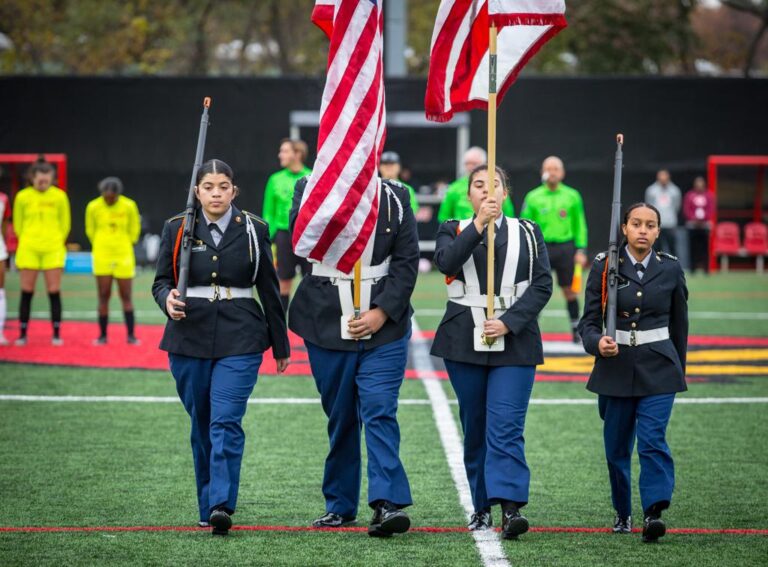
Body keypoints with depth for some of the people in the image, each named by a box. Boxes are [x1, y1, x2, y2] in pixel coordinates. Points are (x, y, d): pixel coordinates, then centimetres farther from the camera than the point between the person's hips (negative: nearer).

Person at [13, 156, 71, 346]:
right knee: (27, 292, 2)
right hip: (28, 250, 0)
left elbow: (65, 223, 9)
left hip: (52, 250, 0)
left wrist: (57, 243, 11)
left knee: (54, 292, -1)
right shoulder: (22, 197, -2)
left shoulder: (59, 196, -2)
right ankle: (22, 334, 7)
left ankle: (57, 334, 4)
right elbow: (18, 224, 9)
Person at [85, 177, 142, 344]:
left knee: (126, 296, 1)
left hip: (124, 256, 0)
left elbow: (135, 229, 9)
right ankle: (102, 335, 6)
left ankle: (131, 335, 3)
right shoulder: (93, 207, -4)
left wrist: (126, 245, 11)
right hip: (102, 257, 0)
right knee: (103, 296, 0)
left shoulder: (129, 206, -5)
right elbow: (90, 230, 10)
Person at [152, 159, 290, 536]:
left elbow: (269, 289, 9)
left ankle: (222, 505, -22)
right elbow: (161, 281, 7)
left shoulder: (253, 229, 3)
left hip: (239, 339, -2)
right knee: (201, 424, 9)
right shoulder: (177, 229, 4)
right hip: (190, 336, 2)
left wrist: (280, 345, 13)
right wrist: (167, 300, -18)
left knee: (226, 421, -15)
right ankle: (208, 506, 22)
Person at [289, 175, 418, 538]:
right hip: (328, 327, 1)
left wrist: (382, 312, -10)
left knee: (379, 411, -12)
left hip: (383, 327, -1)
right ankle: (340, 506, 20)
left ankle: (388, 503, -18)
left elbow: (407, 262, 1)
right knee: (340, 418, 9)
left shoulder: (394, 198, 3)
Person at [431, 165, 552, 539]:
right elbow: (446, 261, -13)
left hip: (514, 340, -1)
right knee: (475, 427, 8)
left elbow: (542, 285, 0)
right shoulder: (454, 230, 9)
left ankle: (510, 508, -22)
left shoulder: (528, 234, 9)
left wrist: (508, 322, -12)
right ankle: (482, 506, 18)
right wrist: (479, 225, -22)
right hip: (465, 340, 1)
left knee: (505, 426, -13)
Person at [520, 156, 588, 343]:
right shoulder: (533, 197, 4)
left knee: (569, 289, 7)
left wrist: (581, 250, 1)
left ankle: (576, 328, 17)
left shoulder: (572, 196, 5)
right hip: (541, 247, 0)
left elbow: (579, 225, 8)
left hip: (565, 246, 1)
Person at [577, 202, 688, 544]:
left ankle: (654, 512, -24)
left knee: (653, 439, -17)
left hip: (658, 370, -1)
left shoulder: (670, 269, 2)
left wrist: (679, 370, 19)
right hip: (616, 366, 1)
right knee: (617, 447, 8)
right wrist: (597, 343, -23)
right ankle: (622, 513, 26)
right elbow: (589, 321, -1)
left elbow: (679, 324, 13)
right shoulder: (605, 266, -1)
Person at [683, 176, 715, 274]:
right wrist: (694, 218, -15)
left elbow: (711, 210, 2)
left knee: (705, 247, -4)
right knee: (693, 247, -4)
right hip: (692, 225, 0)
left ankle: (706, 269, -3)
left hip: (705, 224, 0)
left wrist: (703, 218, -13)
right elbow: (686, 210, 0)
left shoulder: (709, 196, 7)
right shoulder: (689, 195, 5)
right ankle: (693, 269, 0)